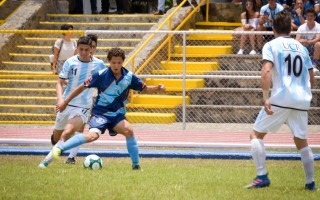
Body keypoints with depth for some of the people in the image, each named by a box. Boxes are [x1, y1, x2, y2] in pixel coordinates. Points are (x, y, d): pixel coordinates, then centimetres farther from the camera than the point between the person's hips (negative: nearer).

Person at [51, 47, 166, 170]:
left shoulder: (129, 77, -4)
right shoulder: (101, 75, -12)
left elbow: (145, 89, 10)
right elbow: (83, 87, -3)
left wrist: (157, 88, -12)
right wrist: (65, 102, -1)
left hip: (117, 114, 3)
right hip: (100, 113, -3)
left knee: (128, 130, -24)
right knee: (93, 135, -29)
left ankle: (136, 165, -12)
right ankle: (60, 147, -21)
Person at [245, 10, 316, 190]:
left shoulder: (271, 45, 2)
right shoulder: (302, 47, 16)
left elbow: (266, 71, -14)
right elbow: (312, 79, 18)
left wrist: (266, 98, -19)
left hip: (281, 99, -4)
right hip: (302, 100, 4)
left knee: (256, 134, 7)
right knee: (302, 142, 18)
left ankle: (262, 177, -6)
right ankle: (311, 182, 15)